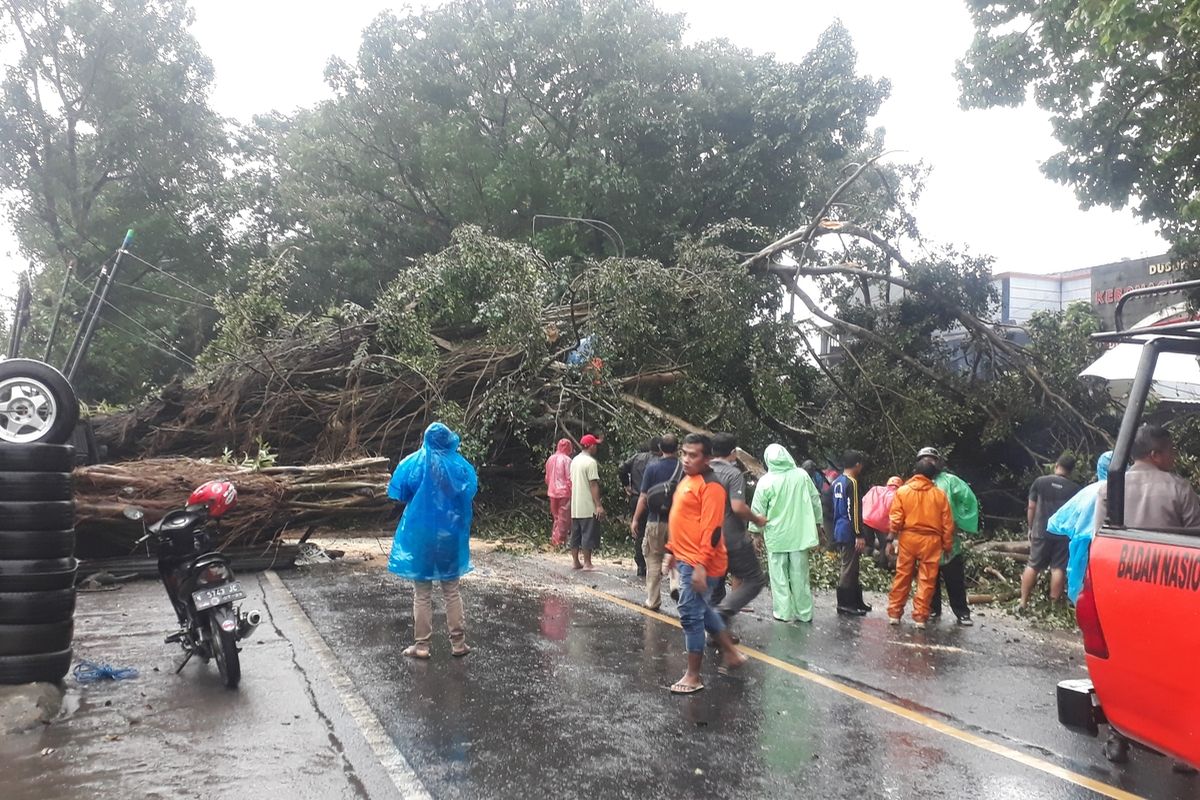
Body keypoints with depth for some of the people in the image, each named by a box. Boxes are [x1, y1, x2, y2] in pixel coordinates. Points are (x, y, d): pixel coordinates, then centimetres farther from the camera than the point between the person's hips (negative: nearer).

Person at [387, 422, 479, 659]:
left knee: (422, 594, 6)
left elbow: (400, 495, -3)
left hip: (420, 535, -2)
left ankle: (422, 645, 9)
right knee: (452, 591, 11)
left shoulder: (413, 463, -7)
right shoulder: (460, 466, -3)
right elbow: (470, 494, 9)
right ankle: (458, 643, 13)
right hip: (450, 535, 2)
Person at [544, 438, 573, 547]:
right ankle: (560, 541, 2)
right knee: (564, 518, 1)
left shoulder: (550, 459, 8)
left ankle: (554, 539, 19)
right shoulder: (566, 460, -11)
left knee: (556, 517, 17)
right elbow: (569, 478, -13)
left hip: (552, 492, 6)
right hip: (564, 492, -6)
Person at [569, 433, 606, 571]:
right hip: (588, 506, -8)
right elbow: (593, 485, -18)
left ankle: (575, 562, 16)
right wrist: (599, 505, -17)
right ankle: (587, 564, 0)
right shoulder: (591, 462, -14)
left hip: (575, 505, 8)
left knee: (575, 534, 12)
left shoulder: (574, 460, 12)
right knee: (588, 534, -2)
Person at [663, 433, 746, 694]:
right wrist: (673, 550, 24)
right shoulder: (686, 480, 13)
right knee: (701, 610, 22)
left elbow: (711, 529, -22)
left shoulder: (710, 486, -17)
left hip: (699, 564, -10)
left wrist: (701, 565, -25)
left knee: (690, 615, -3)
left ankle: (693, 677, 8)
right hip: (686, 559, 10)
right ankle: (731, 654, 36)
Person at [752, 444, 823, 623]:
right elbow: (816, 501, 5)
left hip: (776, 535, -3)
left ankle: (783, 612, 9)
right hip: (800, 534, 3)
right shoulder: (802, 475, -3)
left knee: (779, 576, 8)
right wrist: (817, 524, 16)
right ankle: (804, 613, 18)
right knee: (800, 575, 11)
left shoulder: (766, 481, -11)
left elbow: (758, 511, -5)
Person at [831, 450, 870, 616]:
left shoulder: (836, 482, 13)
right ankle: (845, 604, 1)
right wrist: (860, 535, -17)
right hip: (849, 533, -9)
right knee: (849, 569, -3)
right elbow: (854, 511, -19)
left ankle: (856, 601, 22)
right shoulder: (852, 482, -14)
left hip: (839, 532, 9)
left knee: (852, 567, 15)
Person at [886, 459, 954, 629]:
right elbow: (947, 523, 2)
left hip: (908, 538, 1)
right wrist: (947, 546, 10)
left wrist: (891, 539, 3)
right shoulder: (939, 494, 1)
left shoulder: (902, 491, -1)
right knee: (926, 580, 5)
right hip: (931, 540, 0)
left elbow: (896, 519, -5)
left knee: (902, 577, 9)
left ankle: (894, 613, 13)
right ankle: (920, 617, 5)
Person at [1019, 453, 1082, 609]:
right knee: (1058, 568, 4)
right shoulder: (1075, 489, -2)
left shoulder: (1039, 482, -1)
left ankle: (1023, 602, 6)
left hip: (1041, 532, 0)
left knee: (1032, 566, 6)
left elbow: (1031, 508, 0)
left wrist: (1031, 528, 11)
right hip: (1064, 534, 0)